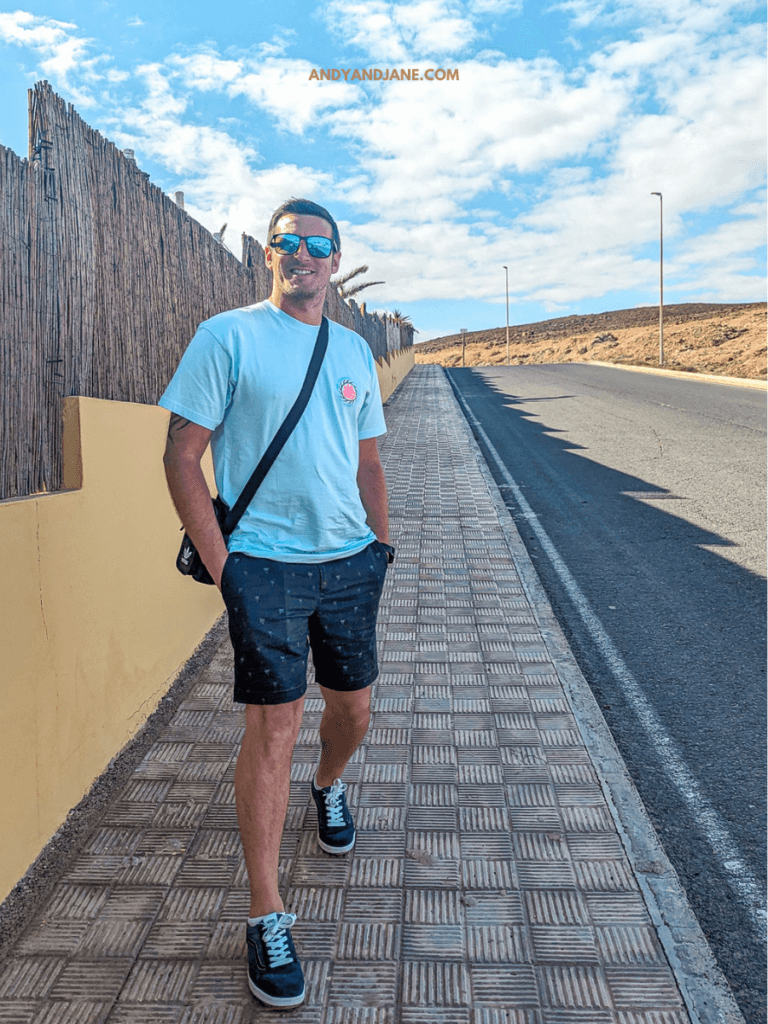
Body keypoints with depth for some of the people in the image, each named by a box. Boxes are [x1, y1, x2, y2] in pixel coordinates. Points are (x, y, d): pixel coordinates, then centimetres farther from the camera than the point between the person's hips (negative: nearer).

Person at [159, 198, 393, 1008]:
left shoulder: (354, 350, 12)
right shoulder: (227, 337, -4)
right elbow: (181, 455, -7)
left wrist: (380, 545, 12)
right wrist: (218, 562, -13)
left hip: (350, 562, 5)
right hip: (265, 565, -5)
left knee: (353, 706, 16)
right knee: (274, 726, -5)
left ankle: (328, 789, 50)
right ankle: (266, 919, 11)